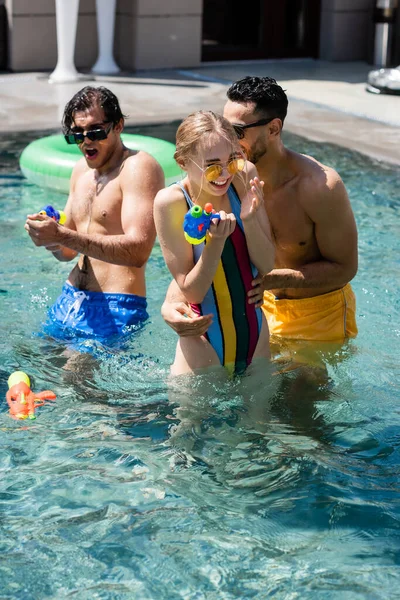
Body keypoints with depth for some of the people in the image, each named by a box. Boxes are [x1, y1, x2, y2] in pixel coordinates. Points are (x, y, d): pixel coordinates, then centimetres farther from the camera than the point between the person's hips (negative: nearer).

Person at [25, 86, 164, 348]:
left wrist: (63, 236, -27)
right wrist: (50, 237, -5)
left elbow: (138, 252, -23)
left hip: (114, 309, -8)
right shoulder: (82, 169, 14)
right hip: (70, 299, 8)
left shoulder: (139, 167, -10)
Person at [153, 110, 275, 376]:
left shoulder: (245, 177, -7)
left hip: (256, 338, 4)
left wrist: (249, 219, -22)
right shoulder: (170, 201, -17)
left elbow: (267, 265, -5)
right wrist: (217, 239, -29)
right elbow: (193, 292, -15)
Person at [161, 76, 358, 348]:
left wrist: (273, 279, -34)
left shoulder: (321, 186, -27)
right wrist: (171, 304, -36)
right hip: (265, 308, 4)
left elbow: (344, 268, -20)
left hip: (322, 313, -4)